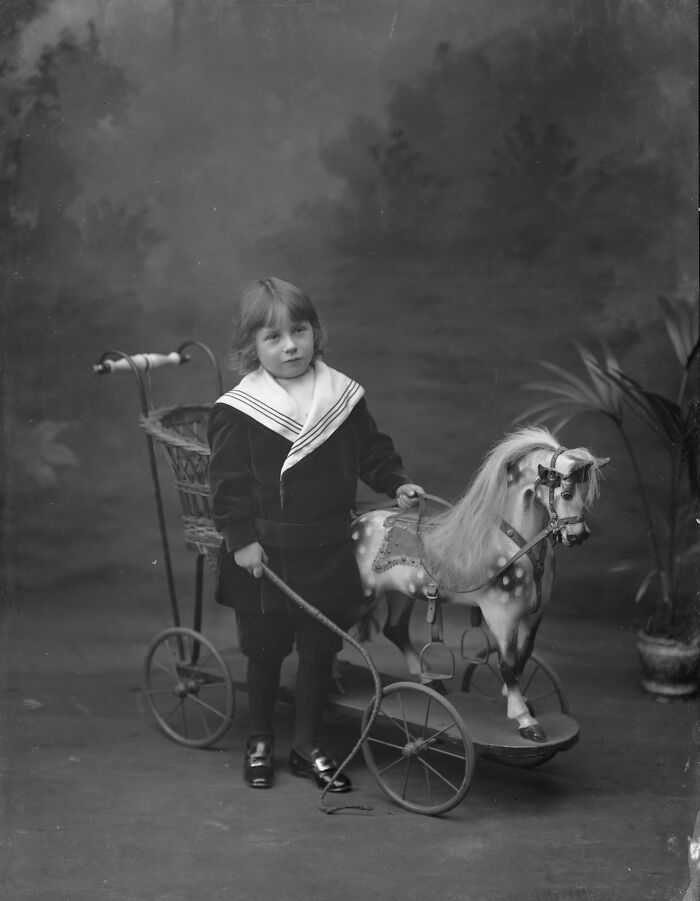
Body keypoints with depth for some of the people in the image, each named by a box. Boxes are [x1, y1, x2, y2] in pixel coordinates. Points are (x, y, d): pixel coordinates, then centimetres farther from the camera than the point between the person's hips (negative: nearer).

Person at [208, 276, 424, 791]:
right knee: (265, 649, 11)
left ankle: (308, 745, 24)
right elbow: (228, 481, -9)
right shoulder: (238, 411, -10)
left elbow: (371, 450, 12)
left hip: (328, 551, 3)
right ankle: (260, 740, 30)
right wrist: (241, 538, -13)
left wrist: (396, 482, -3)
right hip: (265, 554, -3)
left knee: (320, 648, 9)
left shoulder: (343, 396, 2)